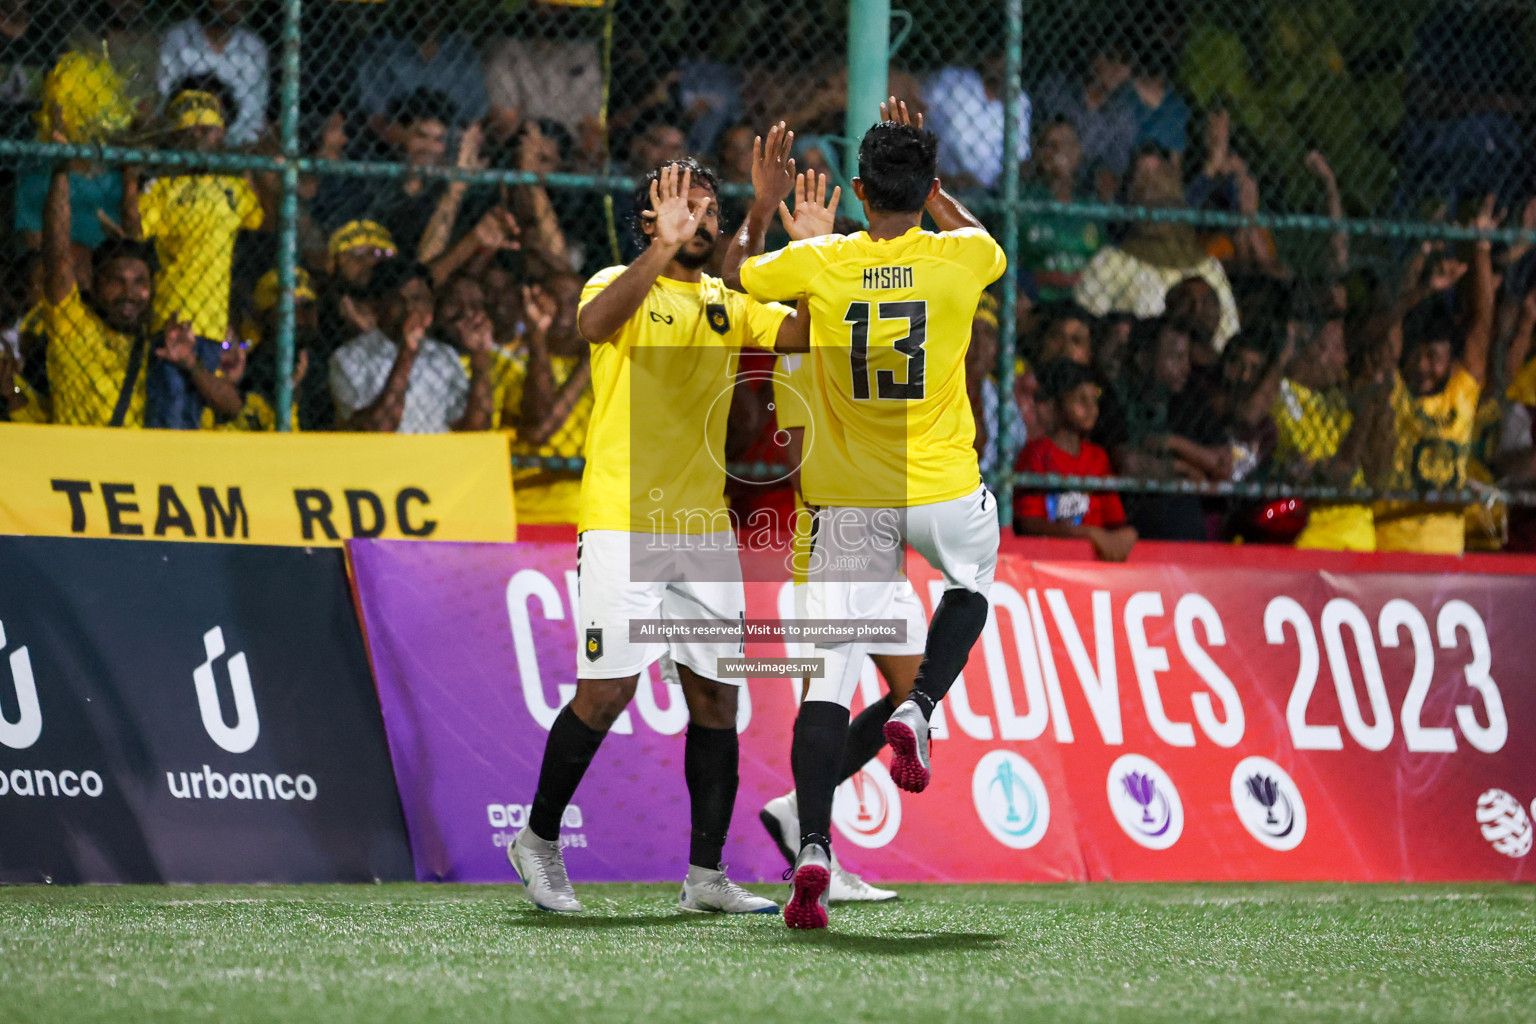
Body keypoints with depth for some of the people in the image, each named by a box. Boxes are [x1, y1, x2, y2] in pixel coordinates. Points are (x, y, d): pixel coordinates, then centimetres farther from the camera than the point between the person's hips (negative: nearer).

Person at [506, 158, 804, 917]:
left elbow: (808, 331, 3)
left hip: (706, 527, 5)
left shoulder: (730, 305, 15)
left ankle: (706, 874, 6)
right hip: (622, 522, -5)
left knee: (715, 695, 2)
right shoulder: (621, 285, -1)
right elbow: (594, 324, -25)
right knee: (606, 692, -8)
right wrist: (664, 246, -34)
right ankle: (539, 839, 11)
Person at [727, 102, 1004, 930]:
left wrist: (763, 202, 27)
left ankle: (812, 853, -18)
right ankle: (916, 713, 8)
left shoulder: (819, 263, -6)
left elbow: (736, 272, 15)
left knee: (830, 675, -4)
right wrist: (928, 184, 26)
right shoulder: (957, 259, -6)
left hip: (852, 503, 0)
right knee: (971, 582, 33)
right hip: (945, 491, 0)